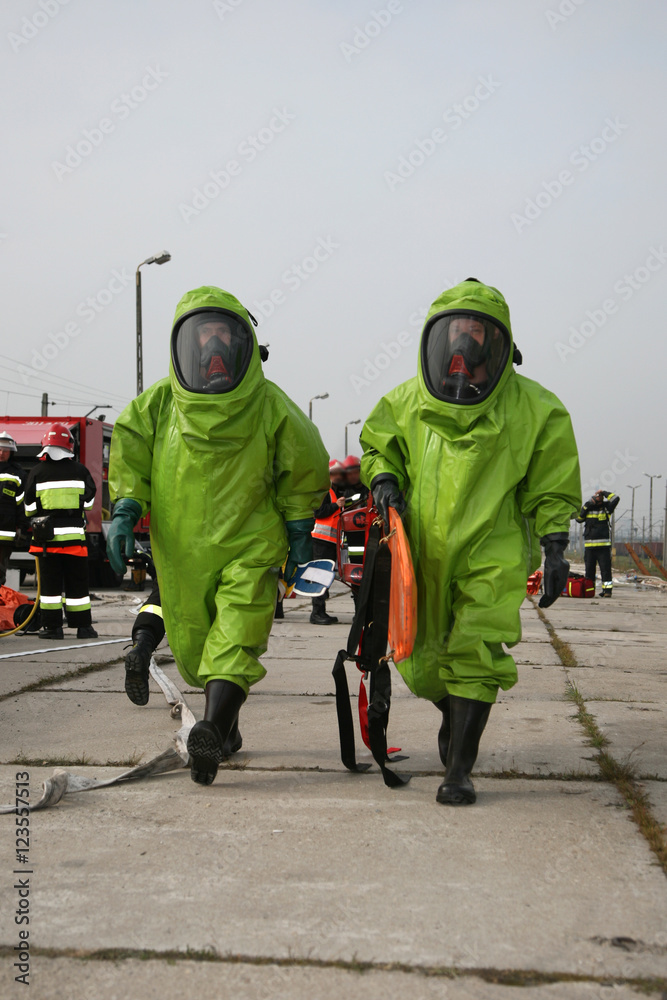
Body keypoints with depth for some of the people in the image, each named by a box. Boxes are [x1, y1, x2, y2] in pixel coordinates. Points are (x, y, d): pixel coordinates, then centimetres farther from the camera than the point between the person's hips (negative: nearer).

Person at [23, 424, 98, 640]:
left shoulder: (37, 472, -2)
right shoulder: (80, 471, 0)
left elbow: (30, 507, 2)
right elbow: (89, 501, 8)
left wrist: (34, 520, 23)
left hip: (47, 538, 0)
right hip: (74, 535, 0)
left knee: (50, 583, 5)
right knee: (77, 583, 6)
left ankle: (52, 626, 4)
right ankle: (83, 626, 7)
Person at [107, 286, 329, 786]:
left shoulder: (270, 407, -4)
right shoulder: (159, 403, -2)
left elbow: (304, 468, 8)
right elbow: (130, 452, 8)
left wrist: (299, 528, 9)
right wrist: (125, 510, -5)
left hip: (250, 546, -3)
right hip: (182, 549, 3)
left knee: (235, 641, -20)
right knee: (193, 646, 11)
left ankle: (212, 732, -33)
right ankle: (226, 721, 32)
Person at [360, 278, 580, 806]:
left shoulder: (532, 408, -5)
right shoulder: (407, 401, -1)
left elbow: (551, 489, 3)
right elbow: (377, 447, 16)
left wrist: (554, 548, -4)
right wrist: (384, 480, -5)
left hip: (493, 551, -3)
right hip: (423, 549, 3)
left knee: (475, 653, -14)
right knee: (421, 660, 11)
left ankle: (459, 770, -4)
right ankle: (453, 714, 45)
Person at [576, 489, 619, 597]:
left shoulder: (606, 507, 5)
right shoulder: (587, 508, 12)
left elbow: (616, 498, -8)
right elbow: (579, 518, 0)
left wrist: (603, 492, -3)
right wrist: (586, 507, -7)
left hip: (604, 545, -3)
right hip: (589, 546, 3)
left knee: (605, 568, -6)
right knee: (589, 569, 8)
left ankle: (607, 589, -4)